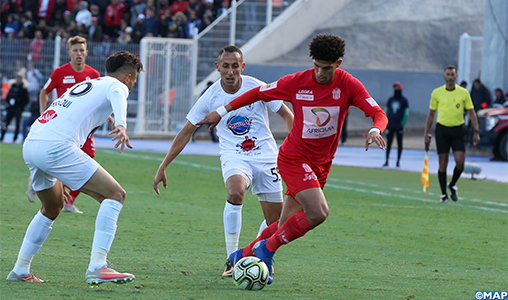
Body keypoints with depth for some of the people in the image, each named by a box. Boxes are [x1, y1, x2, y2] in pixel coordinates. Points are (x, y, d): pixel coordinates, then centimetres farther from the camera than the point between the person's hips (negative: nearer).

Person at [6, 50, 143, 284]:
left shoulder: (86, 84, 31)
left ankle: (20, 270, 31)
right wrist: (121, 125, -36)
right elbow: (117, 97, -17)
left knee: (52, 207, 30)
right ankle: (97, 267, -17)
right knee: (115, 195, -6)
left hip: (30, 145, 9)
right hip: (56, 147, -9)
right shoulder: (117, 85, 7)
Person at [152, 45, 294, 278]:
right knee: (235, 192, -34)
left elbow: (287, 116, 5)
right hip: (234, 156, -1)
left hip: (266, 157, 1)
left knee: (275, 221, 1)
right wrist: (162, 167, 4)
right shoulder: (211, 97, -6)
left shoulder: (257, 88, -8)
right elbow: (186, 133, 4)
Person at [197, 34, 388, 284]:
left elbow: (379, 114, -13)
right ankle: (267, 248, -5)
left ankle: (245, 255, 24)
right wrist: (222, 111, 5)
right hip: (294, 158, -4)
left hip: (321, 164, 4)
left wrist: (375, 130, -37)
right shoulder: (296, 82, -12)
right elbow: (259, 93, 1)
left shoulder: (348, 85, -8)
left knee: (286, 226, 5)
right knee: (318, 212, -22)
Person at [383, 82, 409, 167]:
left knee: (399, 144, 1)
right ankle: (387, 161, -1)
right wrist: (386, 123, 4)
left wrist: (402, 124, -12)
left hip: (399, 126, -3)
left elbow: (406, 113, -2)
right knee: (388, 143, -2)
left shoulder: (404, 100, 0)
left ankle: (398, 161, 6)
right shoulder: (390, 100, 10)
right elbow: (386, 111, 15)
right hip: (390, 126, 3)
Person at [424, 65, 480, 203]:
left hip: (458, 130, 0)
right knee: (442, 163, 0)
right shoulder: (436, 93, 2)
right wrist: (426, 134, 6)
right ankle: (444, 195, 8)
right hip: (442, 129, 0)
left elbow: (472, 113, 5)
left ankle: (452, 185, 17)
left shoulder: (463, 93, 1)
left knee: (460, 162, -10)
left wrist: (476, 132, -4)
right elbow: (431, 114, 10)